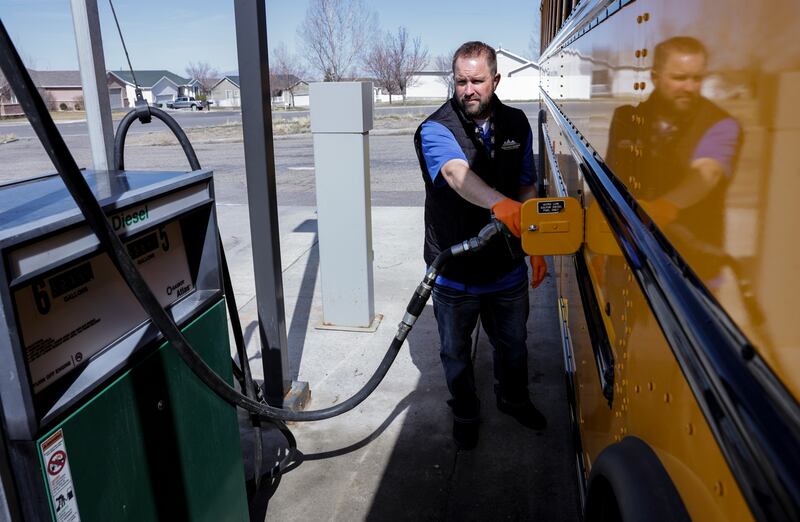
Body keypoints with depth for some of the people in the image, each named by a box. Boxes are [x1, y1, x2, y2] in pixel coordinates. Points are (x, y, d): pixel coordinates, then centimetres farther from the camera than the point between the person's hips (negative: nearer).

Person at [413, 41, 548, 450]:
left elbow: (527, 188, 9)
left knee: (512, 344, 24)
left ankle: (513, 400, 52)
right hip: (454, 270, -4)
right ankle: (465, 416, 41)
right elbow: (457, 174, -37)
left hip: (507, 267, 4)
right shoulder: (436, 129, -15)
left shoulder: (517, 124, 2)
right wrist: (499, 204, -56)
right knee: (456, 353, 15)